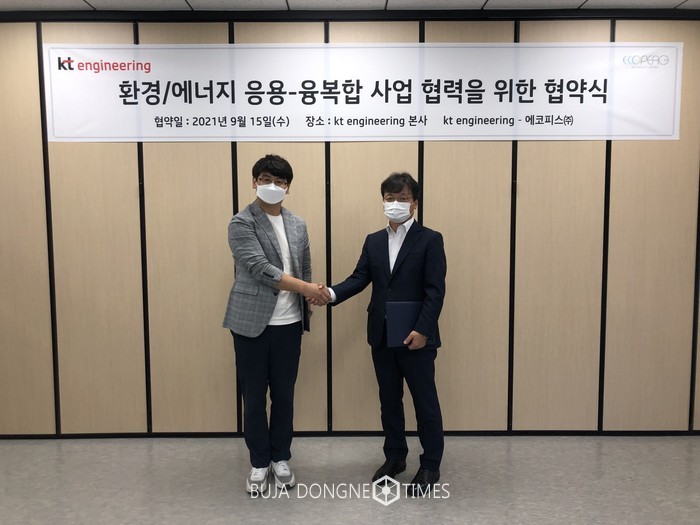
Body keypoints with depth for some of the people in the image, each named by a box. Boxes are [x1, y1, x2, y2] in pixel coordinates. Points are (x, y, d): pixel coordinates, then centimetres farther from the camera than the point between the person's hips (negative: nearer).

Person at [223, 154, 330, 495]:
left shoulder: (298, 225, 10)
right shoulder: (241, 224, -8)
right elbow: (260, 269, -18)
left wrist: (314, 296, 2)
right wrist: (306, 288, -20)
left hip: (289, 323, 4)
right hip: (252, 322, -4)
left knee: (284, 395, 13)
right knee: (254, 397, 8)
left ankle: (281, 458, 30)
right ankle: (259, 463, 26)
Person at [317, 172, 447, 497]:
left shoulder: (430, 240, -5)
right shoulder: (373, 241, 10)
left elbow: (435, 290, -11)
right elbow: (359, 278, 2)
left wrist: (422, 329, -19)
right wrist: (333, 293, -17)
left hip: (415, 336, -5)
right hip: (381, 336, 5)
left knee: (425, 401, 6)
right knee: (389, 399, 16)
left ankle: (430, 466, 21)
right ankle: (395, 456, 33)